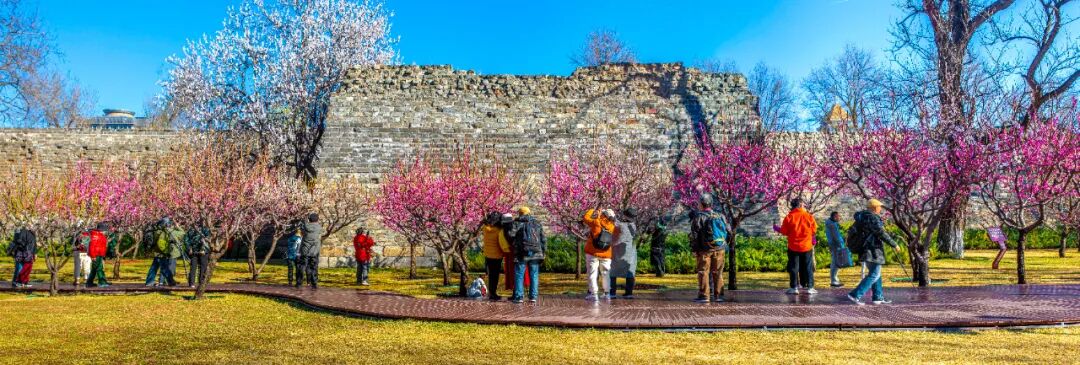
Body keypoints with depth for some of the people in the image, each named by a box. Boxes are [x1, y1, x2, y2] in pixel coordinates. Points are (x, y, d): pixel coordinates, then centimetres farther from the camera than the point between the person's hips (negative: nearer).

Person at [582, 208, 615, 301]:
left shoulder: (596, 223, -9)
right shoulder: (613, 227, -1)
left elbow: (586, 218, 3)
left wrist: (592, 211, 20)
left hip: (592, 253, -3)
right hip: (606, 255, 3)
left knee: (592, 273, 1)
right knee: (605, 274, 16)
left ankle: (594, 294, -6)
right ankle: (607, 293, 18)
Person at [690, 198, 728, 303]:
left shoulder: (699, 217, -4)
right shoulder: (719, 216, 12)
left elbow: (694, 234, -9)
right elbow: (727, 232, 15)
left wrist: (694, 249, -5)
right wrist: (725, 246, 20)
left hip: (705, 249, -4)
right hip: (719, 249, 5)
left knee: (703, 272, -1)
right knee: (717, 272, 10)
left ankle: (704, 295, -5)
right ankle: (718, 295, 11)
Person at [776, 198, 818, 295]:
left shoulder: (789, 217, -9)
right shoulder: (809, 216, -5)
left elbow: (784, 231, -6)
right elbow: (814, 230, 3)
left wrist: (778, 229, 15)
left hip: (793, 247, -1)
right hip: (807, 247, 1)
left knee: (793, 267, 6)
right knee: (808, 267, 9)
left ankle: (794, 287, 4)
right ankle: (809, 287, 8)